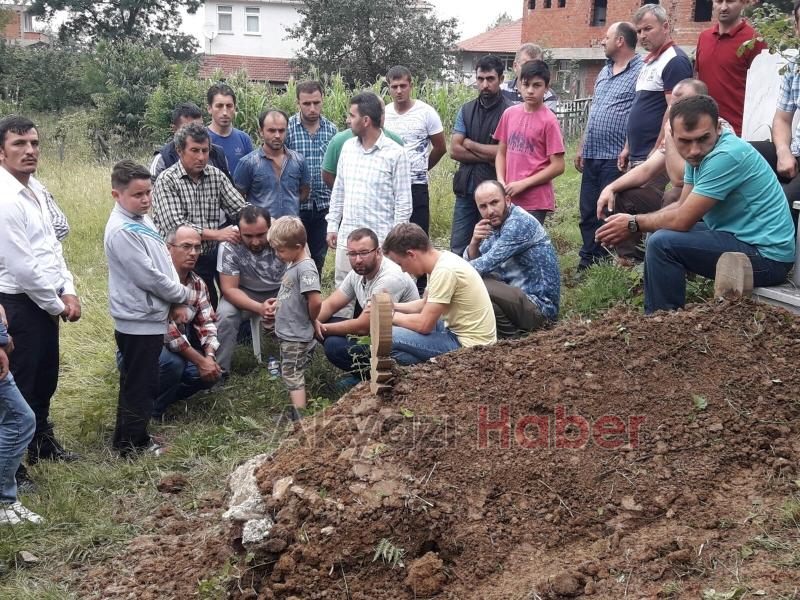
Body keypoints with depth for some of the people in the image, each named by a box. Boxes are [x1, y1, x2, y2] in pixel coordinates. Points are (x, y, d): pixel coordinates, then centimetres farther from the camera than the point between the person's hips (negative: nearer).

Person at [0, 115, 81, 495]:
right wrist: (56, 305, -11)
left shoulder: (36, 188, 7)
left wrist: (68, 291, 2)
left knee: (45, 377, 23)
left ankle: (41, 441, 42)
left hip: (46, 300, 9)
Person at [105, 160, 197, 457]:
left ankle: (133, 437, 32)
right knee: (139, 386, 2)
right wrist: (185, 295, -10)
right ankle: (132, 444, 14)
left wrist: (177, 302, 7)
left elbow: (163, 264, 17)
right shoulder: (121, 231, -21)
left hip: (150, 316, 10)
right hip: (138, 321, -10)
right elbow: (148, 276, -22)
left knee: (142, 384, 20)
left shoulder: (141, 220, 9)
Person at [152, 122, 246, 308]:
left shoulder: (216, 176, 7)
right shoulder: (166, 181, -9)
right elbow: (175, 226, -18)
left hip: (210, 258, 5)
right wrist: (216, 234, -21)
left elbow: (240, 209, 2)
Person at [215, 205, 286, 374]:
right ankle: (219, 369, -11)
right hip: (246, 294, 0)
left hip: (281, 291, 0)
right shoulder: (229, 246, -24)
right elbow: (229, 289, -20)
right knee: (225, 314, -28)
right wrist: (259, 307, -38)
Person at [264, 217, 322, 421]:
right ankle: (295, 411, 29)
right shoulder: (293, 264, 8)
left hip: (297, 336, -10)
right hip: (288, 333, 10)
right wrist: (278, 302, 8)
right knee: (291, 373, 18)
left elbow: (315, 301, -31)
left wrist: (311, 320, -14)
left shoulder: (306, 268, -23)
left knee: (292, 374, -5)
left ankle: (299, 417, -1)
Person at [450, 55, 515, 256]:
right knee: (458, 250, 6)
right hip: (466, 189, 5)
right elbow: (454, 150, 1)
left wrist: (469, 144, -4)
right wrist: (488, 157, -10)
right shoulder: (466, 110, 9)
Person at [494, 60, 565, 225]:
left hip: (535, 201, -5)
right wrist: (501, 182, -2)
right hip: (509, 198, 5)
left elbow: (557, 166, -8)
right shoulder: (510, 113, 7)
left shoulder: (548, 120, -8)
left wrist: (523, 184, -11)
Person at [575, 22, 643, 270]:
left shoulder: (640, 71, -9)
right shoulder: (604, 71, 19)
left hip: (616, 158, -9)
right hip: (592, 156, 9)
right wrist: (581, 147, 19)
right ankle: (588, 262, 22)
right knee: (588, 212, 13)